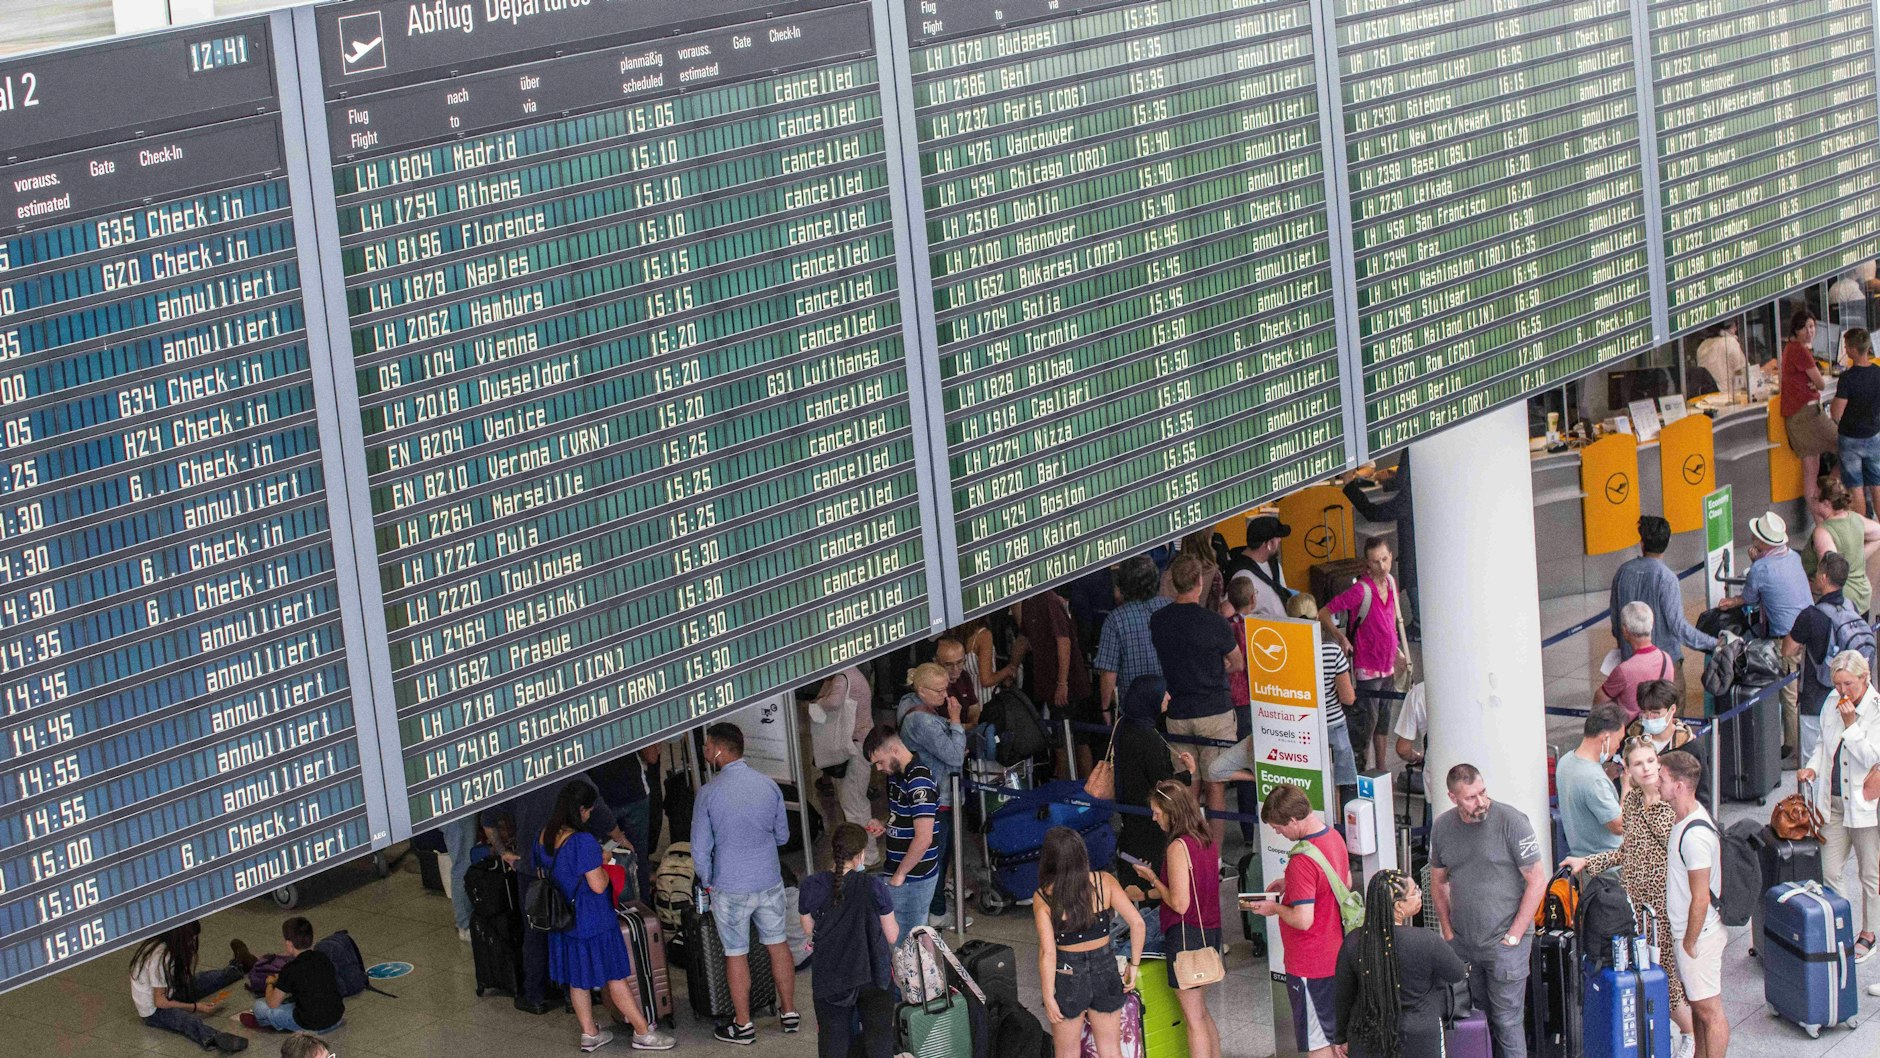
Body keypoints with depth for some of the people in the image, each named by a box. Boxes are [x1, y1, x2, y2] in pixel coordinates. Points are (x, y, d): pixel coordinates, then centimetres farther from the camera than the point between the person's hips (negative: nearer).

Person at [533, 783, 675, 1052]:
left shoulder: (543, 837, -1)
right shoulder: (583, 842, -25)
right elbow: (598, 885, -23)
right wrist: (602, 864, -6)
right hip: (592, 922, -7)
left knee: (577, 980, 18)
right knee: (615, 977, 4)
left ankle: (589, 1034, 28)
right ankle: (643, 1033, 13)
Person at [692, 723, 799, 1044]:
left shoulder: (709, 793, -15)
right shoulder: (769, 785, -4)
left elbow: (701, 849, -9)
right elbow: (783, 836, 8)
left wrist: (707, 883, 7)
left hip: (730, 888, -4)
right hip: (769, 881, 4)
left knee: (736, 954, 9)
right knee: (778, 944, 17)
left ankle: (743, 1025, 18)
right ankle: (789, 1012, 27)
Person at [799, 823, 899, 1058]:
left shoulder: (812, 886, -11)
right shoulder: (874, 886, -17)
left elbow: (809, 929, 4)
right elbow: (892, 935, -7)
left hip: (829, 976, 1)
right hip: (872, 976, -1)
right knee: (878, 1039, 12)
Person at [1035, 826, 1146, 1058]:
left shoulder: (1044, 898, -13)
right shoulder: (1104, 882, -7)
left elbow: (1047, 952, -17)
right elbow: (1137, 923, -11)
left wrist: (1048, 996, -10)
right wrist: (1134, 966, 0)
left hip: (1067, 976, -2)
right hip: (1105, 969, 2)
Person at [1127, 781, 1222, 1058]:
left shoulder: (1178, 848, -19)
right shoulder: (1208, 842, 7)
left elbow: (1179, 904, -21)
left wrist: (1153, 879, -7)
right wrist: (1151, 892, 18)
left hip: (1186, 934, -9)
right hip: (1210, 931, 9)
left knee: (1194, 1018, 1)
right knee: (1201, 1011, 21)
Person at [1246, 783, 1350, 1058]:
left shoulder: (1302, 860, -28)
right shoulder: (1334, 837, 0)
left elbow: (1303, 920, -29)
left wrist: (1274, 908, -10)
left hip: (1309, 966, -9)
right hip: (1335, 956, 9)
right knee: (1336, 1033, 22)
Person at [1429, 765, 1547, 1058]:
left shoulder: (1511, 822, -12)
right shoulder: (1442, 827, 4)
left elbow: (1537, 881, -9)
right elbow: (1438, 881, 18)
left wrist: (1514, 935, -10)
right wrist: (1448, 931, 10)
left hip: (1504, 942, -5)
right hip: (1463, 944, 5)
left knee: (1506, 1022, -4)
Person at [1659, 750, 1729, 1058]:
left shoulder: (1694, 835, -28)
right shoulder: (1684, 820, 3)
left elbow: (1701, 899, -25)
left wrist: (1689, 944, -16)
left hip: (1699, 934, -10)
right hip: (1687, 931, 10)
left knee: (1708, 1009, 2)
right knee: (1697, 1004, 20)